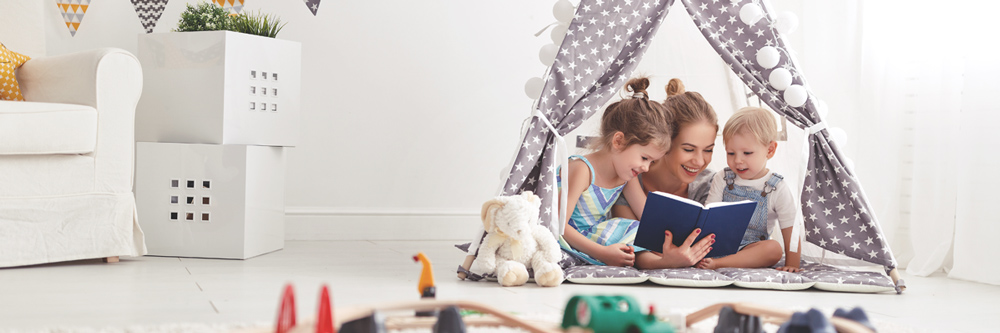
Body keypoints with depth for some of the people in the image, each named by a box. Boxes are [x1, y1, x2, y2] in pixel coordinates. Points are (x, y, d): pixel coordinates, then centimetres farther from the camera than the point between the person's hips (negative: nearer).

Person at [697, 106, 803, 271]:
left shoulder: (777, 189, -1)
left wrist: (792, 264, -11)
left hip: (751, 248, -1)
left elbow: (790, 230, -1)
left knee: (773, 249, -33)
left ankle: (717, 263, -37)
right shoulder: (722, 179, 5)